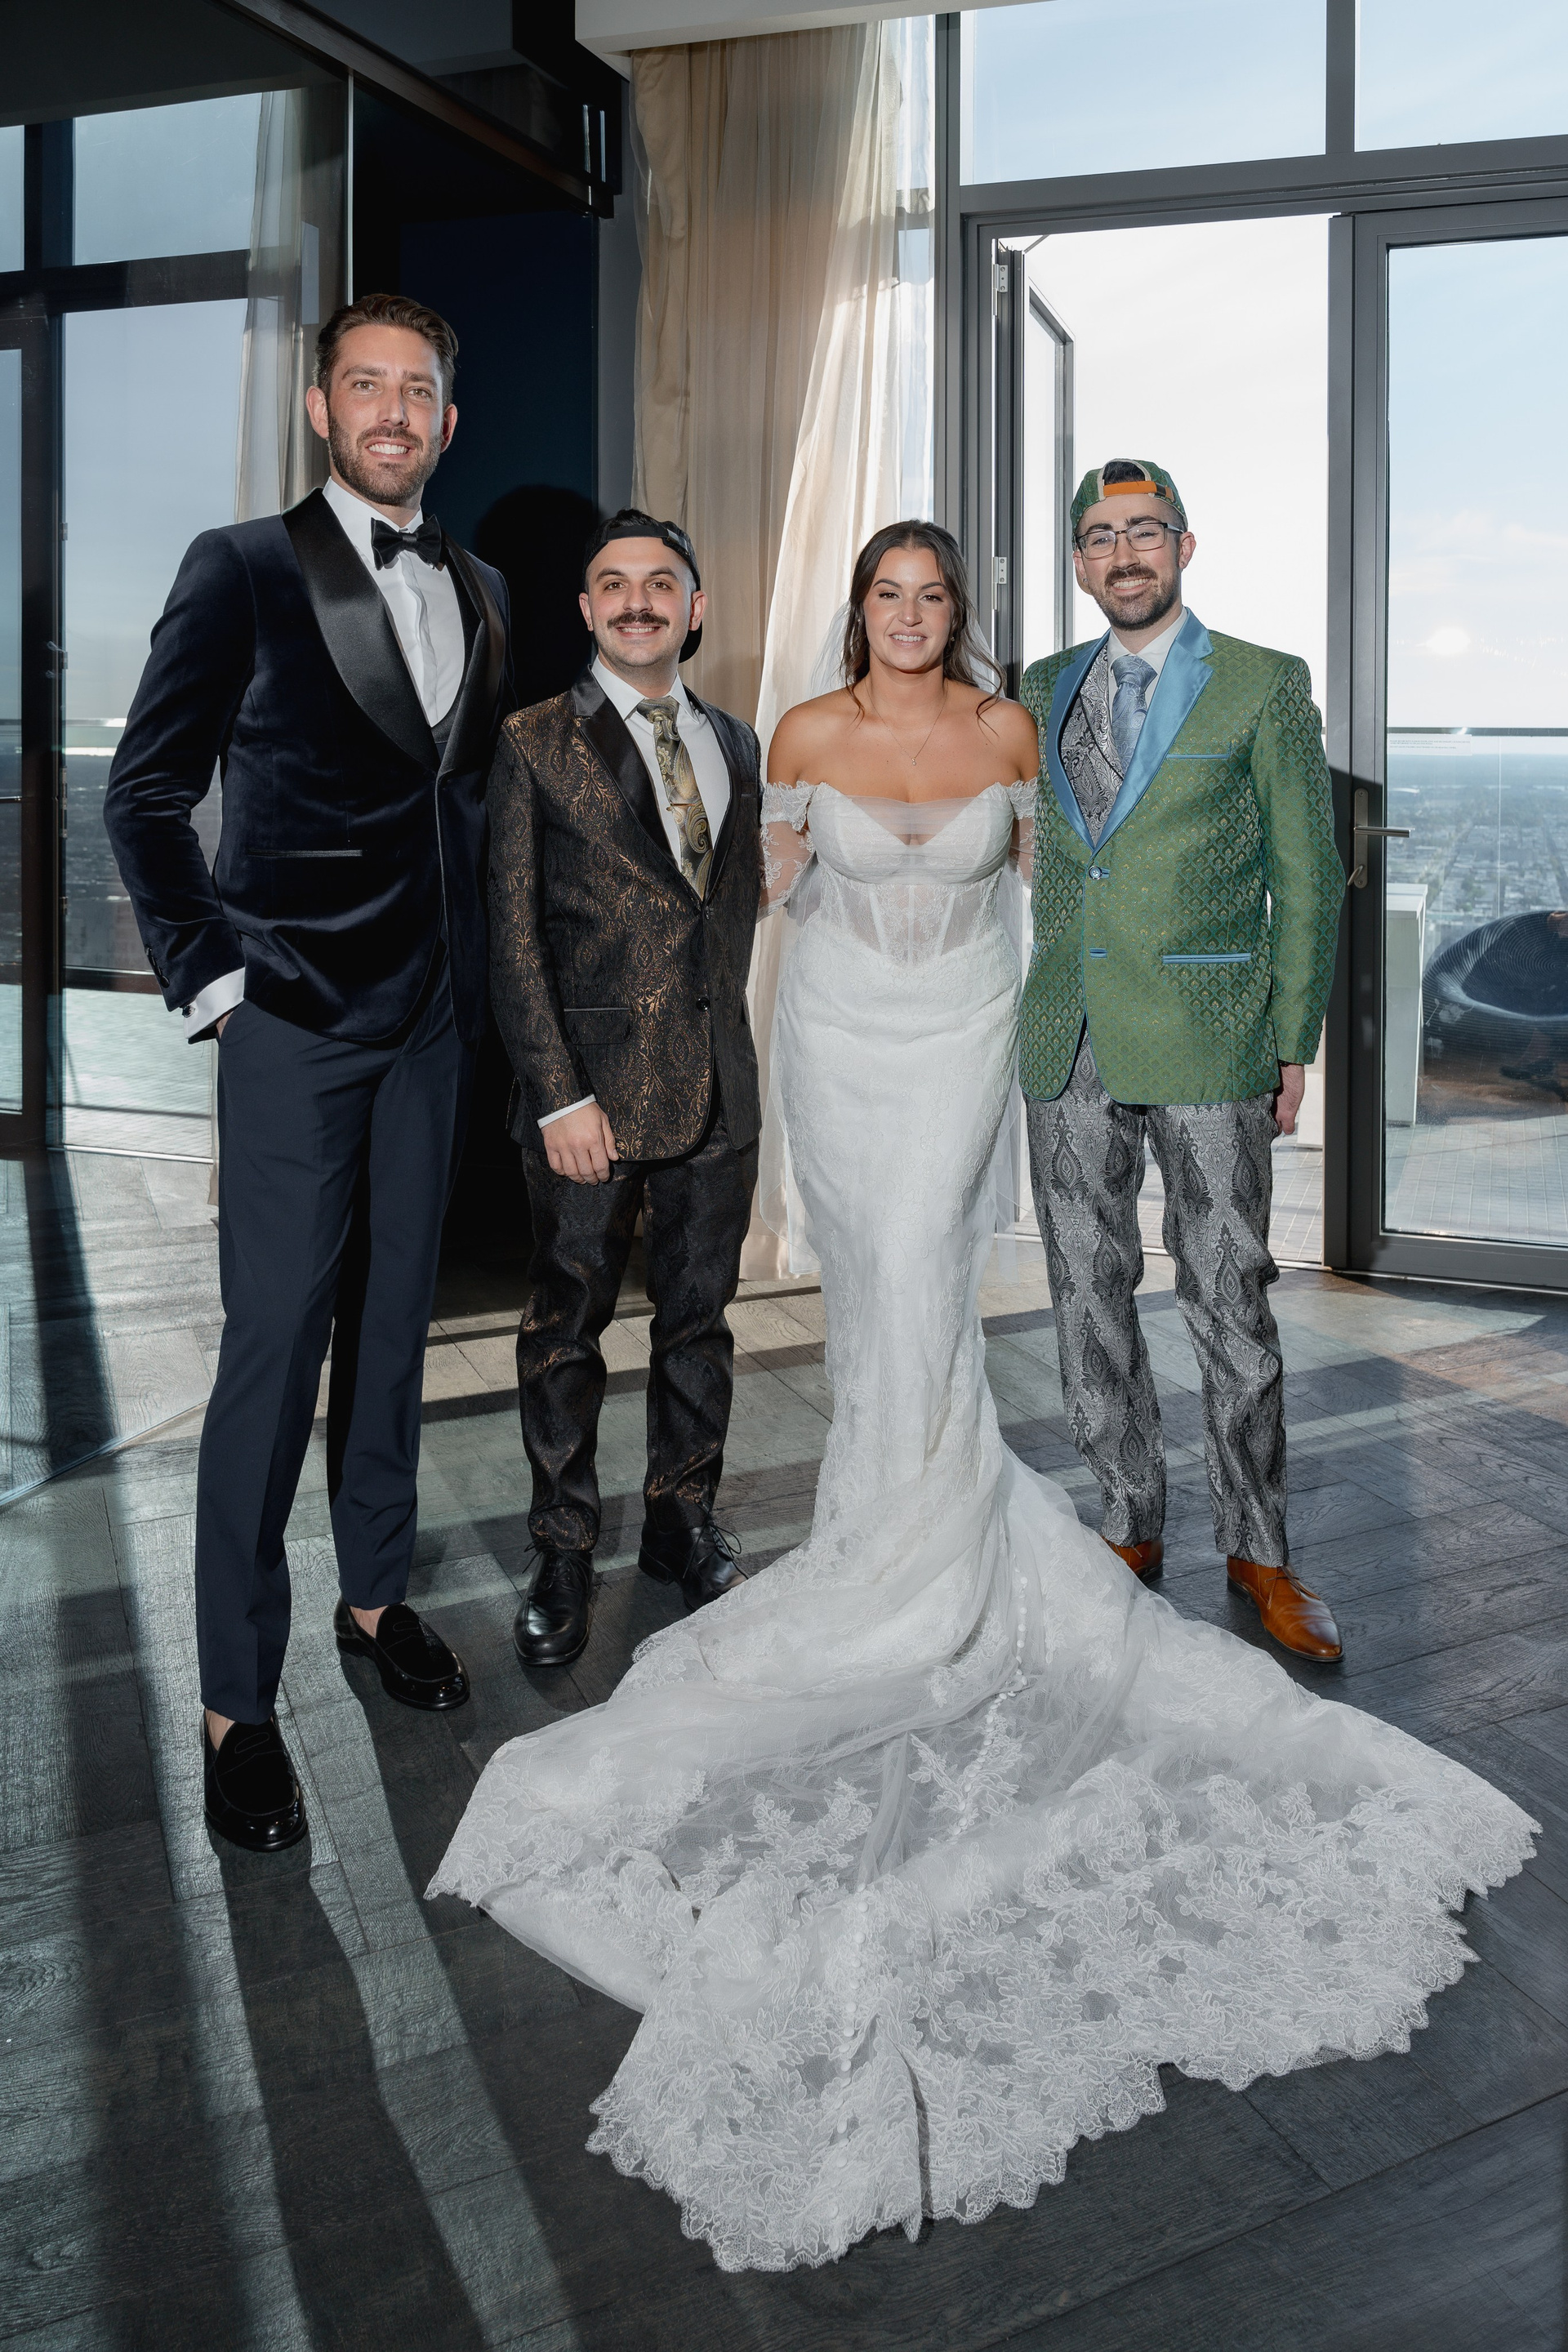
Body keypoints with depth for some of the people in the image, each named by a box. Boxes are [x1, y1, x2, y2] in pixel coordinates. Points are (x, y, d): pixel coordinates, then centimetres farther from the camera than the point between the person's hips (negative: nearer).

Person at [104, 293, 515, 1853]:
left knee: (393, 1330, 14)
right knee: (273, 1352, -3)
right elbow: (145, 795, -3)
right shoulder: (244, 571, -2)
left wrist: (474, 971, 10)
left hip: (433, 1022, 5)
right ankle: (236, 1701, 10)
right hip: (294, 1020, -5)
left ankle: (376, 1596, 32)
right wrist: (207, 978, -8)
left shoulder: (480, 594, 14)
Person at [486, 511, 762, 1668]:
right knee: (569, 1322, 5)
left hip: (717, 1083, 4)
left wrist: (724, 1036, 9)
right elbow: (513, 936, -6)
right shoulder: (538, 743, -2)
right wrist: (559, 1094, -13)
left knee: (701, 1312, 13)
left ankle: (685, 1520, 30)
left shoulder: (736, 741, 13)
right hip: (590, 1084, -4)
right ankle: (565, 1552, 21)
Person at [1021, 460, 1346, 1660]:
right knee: (1090, 1298, 8)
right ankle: (1133, 1527, 24)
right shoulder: (1043, 690, 13)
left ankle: (1258, 1552, 16)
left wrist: (1296, 1043, -3)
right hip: (1067, 1045, 4)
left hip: (1209, 1044, -4)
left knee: (1232, 1302, 1)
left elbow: (1308, 876, 2)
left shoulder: (1265, 686, 2)